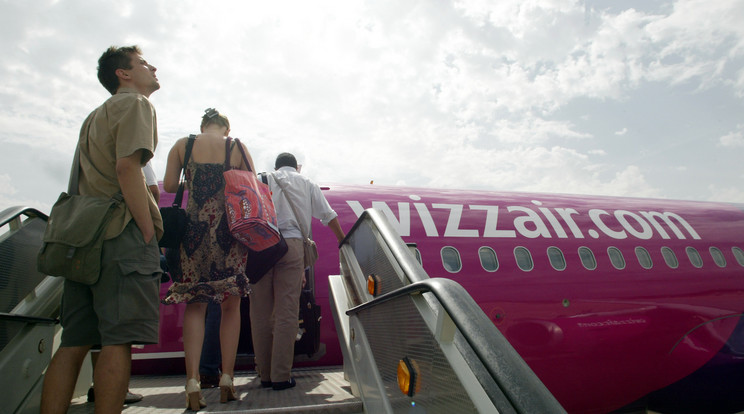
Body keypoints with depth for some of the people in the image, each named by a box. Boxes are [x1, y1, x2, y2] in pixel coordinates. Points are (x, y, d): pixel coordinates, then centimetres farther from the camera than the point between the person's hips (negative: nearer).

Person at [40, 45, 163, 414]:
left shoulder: (95, 117, 30)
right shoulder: (134, 103, 2)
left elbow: (84, 180, 24)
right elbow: (127, 167, -15)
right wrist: (150, 232, -15)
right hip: (123, 232, -9)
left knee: (73, 343, 8)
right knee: (119, 339, -9)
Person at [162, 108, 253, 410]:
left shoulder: (183, 145, 8)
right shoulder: (237, 147, 5)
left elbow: (169, 186, 5)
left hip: (194, 228, 1)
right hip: (229, 230, -1)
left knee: (194, 305, 7)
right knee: (231, 305, 7)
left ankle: (193, 382, -1)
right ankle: (227, 380, 6)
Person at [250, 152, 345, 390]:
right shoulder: (306, 184, 21)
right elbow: (328, 215, 22)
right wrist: (342, 240, 34)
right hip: (290, 244, -1)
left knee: (261, 312, 5)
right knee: (286, 312, -2)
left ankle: (265, 374, 11)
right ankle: (281, 376, -2)